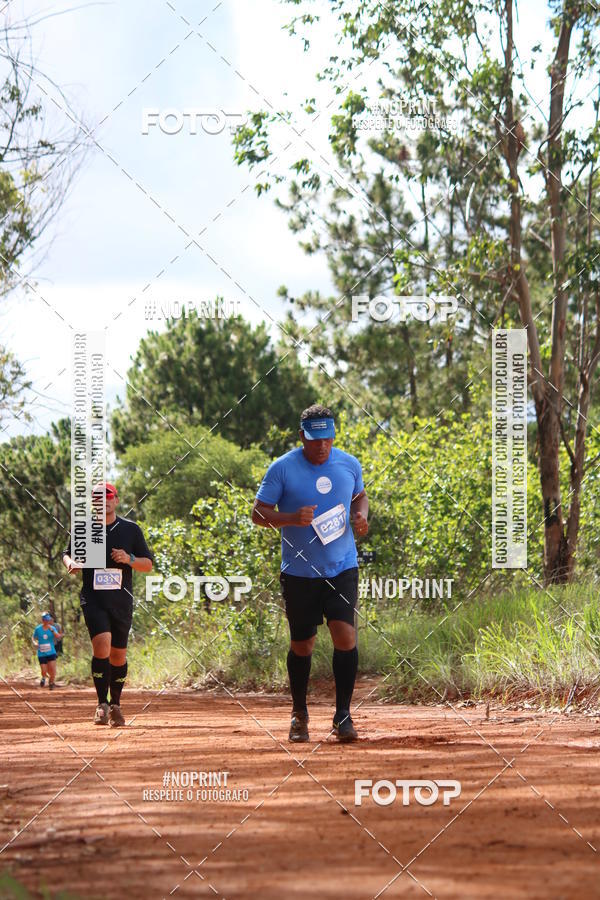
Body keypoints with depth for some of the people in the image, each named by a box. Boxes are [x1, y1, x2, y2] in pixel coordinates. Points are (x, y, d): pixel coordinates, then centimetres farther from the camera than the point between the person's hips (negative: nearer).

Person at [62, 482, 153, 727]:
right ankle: (102, 704, -16)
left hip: (121, 599, 2)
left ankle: (115, 705, 25)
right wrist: (70, 563, -6)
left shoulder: (131, 529, 7)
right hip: (93, 597, -2)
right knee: (102, 644, -21)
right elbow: (68, 554, 18)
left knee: (118, 654, 8)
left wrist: (129, 559, -11)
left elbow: (148, 564, 9)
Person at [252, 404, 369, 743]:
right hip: (300, 572, -1)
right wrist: (292, 518, -23)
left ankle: (343, 713, -6)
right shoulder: (282, 469, -7)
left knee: (345, 634, -16)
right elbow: (259, 514, -5)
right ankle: (299, 712, 29)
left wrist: (361, 516, -2)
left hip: (342, 567, 1)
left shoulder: (350, 465, 2)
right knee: (302, 644, 8)